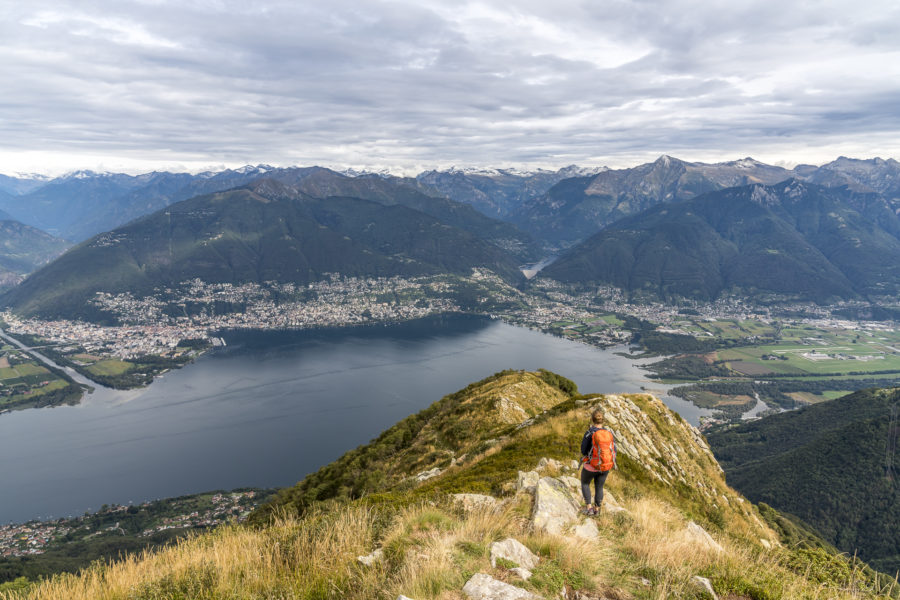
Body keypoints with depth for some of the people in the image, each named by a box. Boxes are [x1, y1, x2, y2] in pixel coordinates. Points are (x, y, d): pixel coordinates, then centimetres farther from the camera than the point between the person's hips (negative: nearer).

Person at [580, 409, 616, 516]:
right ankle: (597, 509, 33)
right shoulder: (609, 433, -9)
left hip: (591, 466, -3)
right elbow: (614, 451, -3)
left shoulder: (589, 433, -20)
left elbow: (583, 450, -14)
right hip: (605, 467, 3)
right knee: (599, 487, 22)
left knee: (585, 483, 22)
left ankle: (588, 508, 16)